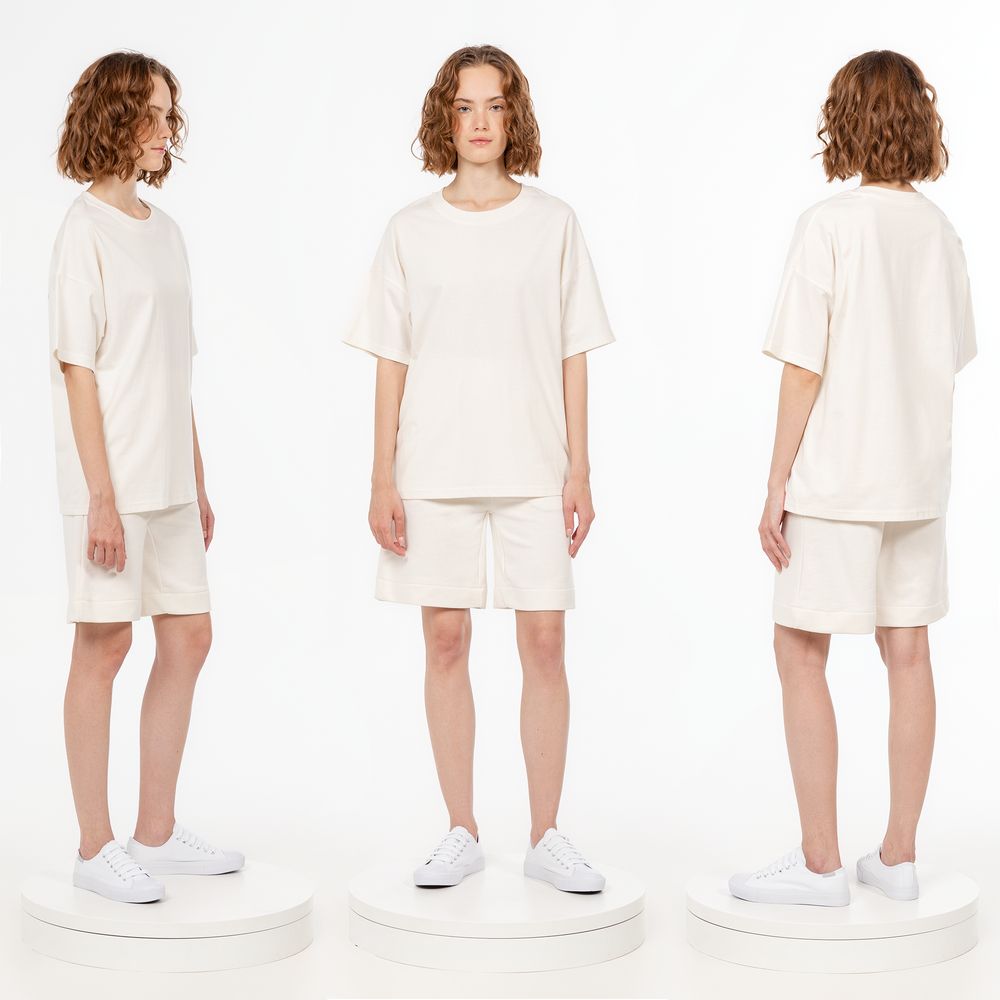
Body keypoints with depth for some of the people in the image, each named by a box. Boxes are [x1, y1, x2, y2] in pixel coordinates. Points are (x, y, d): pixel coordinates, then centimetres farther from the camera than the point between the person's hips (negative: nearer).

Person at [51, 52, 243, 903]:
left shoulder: (164, 231, 12)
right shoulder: (86, 231, -9)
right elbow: (78, 369, -13)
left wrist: (197, 481, 14)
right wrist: (102, 495, -17)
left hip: (167, 476, 8)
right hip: (111, 479, -8)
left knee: (188, 636, 10)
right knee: (105, 646, -1)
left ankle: (157, 832, 22)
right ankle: (96, 848, 10)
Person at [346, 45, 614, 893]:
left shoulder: (553, 225, 5)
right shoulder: (412, 231, 5)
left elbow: (573, 356, 5)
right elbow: (391, 362, 5)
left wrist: (579, 470, 0)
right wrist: (383, 478, -1)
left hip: (532, 464, 0)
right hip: (434, 465, 1)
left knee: (545, 640, -2)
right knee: (446, 641, 3)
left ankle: (547, 837, 9)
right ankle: (462, 833, 15)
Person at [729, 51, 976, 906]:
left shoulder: (830, 225, -11)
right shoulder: (941, 232, 5)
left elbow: (805, 368, -13)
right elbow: (954, 356, 9)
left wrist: (776, 487, -9)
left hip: (839, 475, -6)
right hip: (920, 473, 6)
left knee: (801, 652, 2)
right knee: (907, 653, 8)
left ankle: (820, 863, 4)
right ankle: (898, 856, 16)